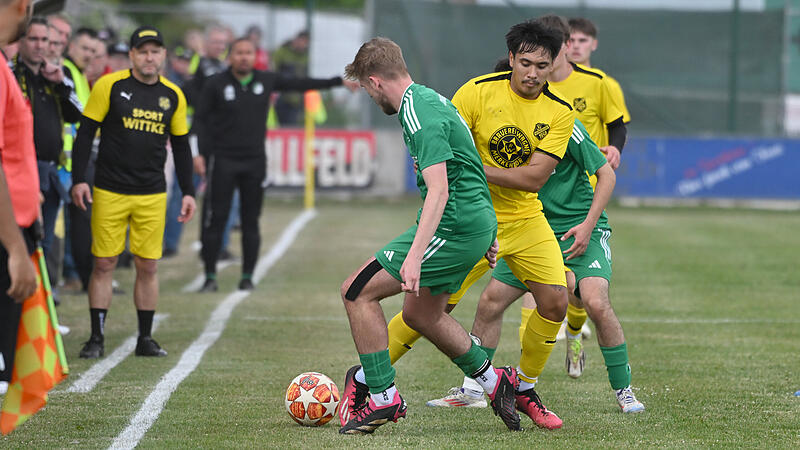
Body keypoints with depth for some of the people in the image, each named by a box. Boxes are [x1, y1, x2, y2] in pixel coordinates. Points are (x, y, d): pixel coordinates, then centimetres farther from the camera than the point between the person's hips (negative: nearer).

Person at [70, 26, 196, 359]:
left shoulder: (173, 96, 7)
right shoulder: (110, 85, -4)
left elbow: (181, 146, 15)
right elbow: (85, 133, -1)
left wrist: (188, 191, 9)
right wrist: (78, 179, -9)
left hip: (152, 194, 3)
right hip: (109, 192, -3)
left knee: (148, 266, 3)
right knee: (104, 263, -1)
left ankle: (145, 339, 12)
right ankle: (96, 338, 6)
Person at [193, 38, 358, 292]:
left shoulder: (266, 81, 5)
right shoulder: (217, 84, -3)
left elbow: (301, 84, 13)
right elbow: (200, 119, 0)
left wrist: (340, 82, 13)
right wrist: (199, 152, -12)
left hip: (255, 161, 3)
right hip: (223, 161, -3)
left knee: (251, 221, 5)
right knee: (215, 219, -6)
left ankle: (247, 276, 12)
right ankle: (210, 277, 0)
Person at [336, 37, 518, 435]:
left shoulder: (418, 114, -18)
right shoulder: (429, 99, 14)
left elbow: (438, 190, -27)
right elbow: (464, 171, 24)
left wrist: (414, 256, -33)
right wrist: (485, 234, 30)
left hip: (454, 227, -10)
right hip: (478, 221, 10)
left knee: (357, 291, -6)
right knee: (419, 313, 26)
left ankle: (382, 398, -3)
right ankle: (493, 380, 33)